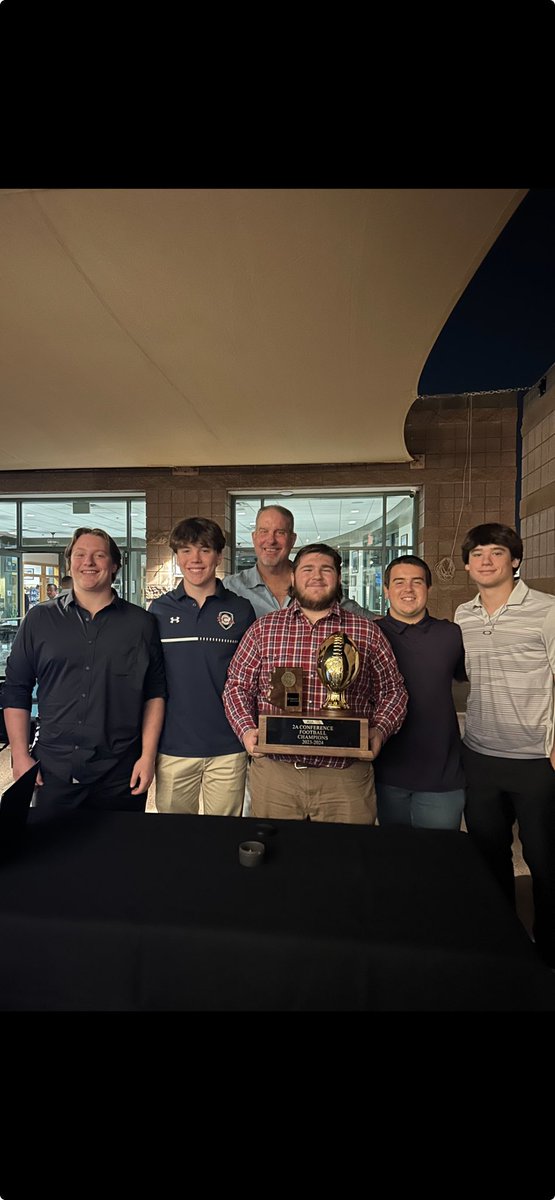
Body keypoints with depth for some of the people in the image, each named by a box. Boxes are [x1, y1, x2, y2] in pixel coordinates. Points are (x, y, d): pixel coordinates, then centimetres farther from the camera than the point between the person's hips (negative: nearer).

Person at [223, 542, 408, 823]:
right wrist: (246, 730, -8)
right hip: (274, 771, 1)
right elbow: (237, 686, 8)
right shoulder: (263, 628, 6)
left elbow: (392, 690, 9)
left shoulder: (367, 632, 6)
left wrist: (379, 731, -7)